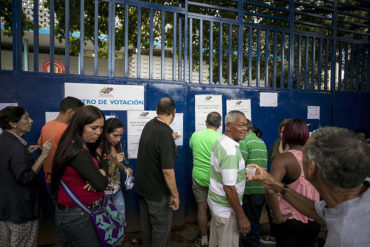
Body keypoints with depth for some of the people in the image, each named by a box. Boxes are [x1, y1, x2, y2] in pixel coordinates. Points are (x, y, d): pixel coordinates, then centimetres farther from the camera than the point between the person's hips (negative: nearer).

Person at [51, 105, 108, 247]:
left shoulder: (85, 147, 4)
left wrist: (99, 175, -15)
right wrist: (103, 168, -7)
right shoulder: (78, 153, -26)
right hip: (76, 217, -9)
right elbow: (101, 184, -27)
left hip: (86, 211, 9)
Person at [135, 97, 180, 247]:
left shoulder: (149, 125, -2)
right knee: (161, 228, 10)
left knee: (146, 224, 23)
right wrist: (175, 195, -17)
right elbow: (167, 171, -29)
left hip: (142, 186, 8)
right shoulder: (165, 134, -28)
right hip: (157, 192, -8)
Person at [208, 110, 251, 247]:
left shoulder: (220, 142, 3)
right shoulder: (230, 151, -28)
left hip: (215, 200, 9)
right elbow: (229, 188, -28)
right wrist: (241, 216, -19)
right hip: (226, 210, -9)